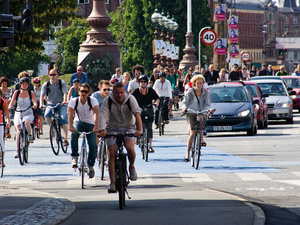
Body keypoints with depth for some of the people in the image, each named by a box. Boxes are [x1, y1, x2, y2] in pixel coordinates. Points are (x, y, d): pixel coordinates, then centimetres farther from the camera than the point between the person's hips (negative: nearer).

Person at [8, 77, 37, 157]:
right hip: (18, 113, 1)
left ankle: (30, 135, -9)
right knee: (18, 131, -14)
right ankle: (17, 150, -9)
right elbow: (12, 102, -2)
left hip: (28, 113, -1)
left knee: (27, 122, -36)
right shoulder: (17, 92, 6)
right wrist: (9, 107, -24)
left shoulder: (31, 93, 4)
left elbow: (34, 101, -8)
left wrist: (35, 105, -32)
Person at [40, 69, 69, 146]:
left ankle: (65, 139, -20)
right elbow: (42, 95, -7)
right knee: (47, 115, -29)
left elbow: (65, 93, -17)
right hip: (50, 104, 1)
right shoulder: (46, 84, 1)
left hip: (61, 105, -1)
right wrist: (41, 104, -25)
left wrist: (65, 101, -37)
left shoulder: (62, 83, -3)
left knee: (63, 119, -22)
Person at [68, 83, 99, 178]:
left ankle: (90, 166, 7)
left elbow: (96, 113, -31)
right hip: (78, 122, 0)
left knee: (93, 144, -15)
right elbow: (70, 113, -29)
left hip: (90, 124, 0)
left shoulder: (93, 100, -17)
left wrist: (96, 127, -47)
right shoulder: (74, 101, -15)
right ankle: (74, 157, -22)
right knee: (74, 134, -34)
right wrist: (71, 126, -48)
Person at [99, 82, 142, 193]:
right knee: (112, 154, -11)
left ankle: (132, 167, 4)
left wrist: (139, 129, -37)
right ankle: (112, 182, -5)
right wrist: (102, 130, -39)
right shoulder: (108, 101, -12)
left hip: (128, 127, -1)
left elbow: (137, 114, -22)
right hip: (113, 128, 1)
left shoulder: (130, 99, -13)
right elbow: (102, 116, -21)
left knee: (130, 147, -28)